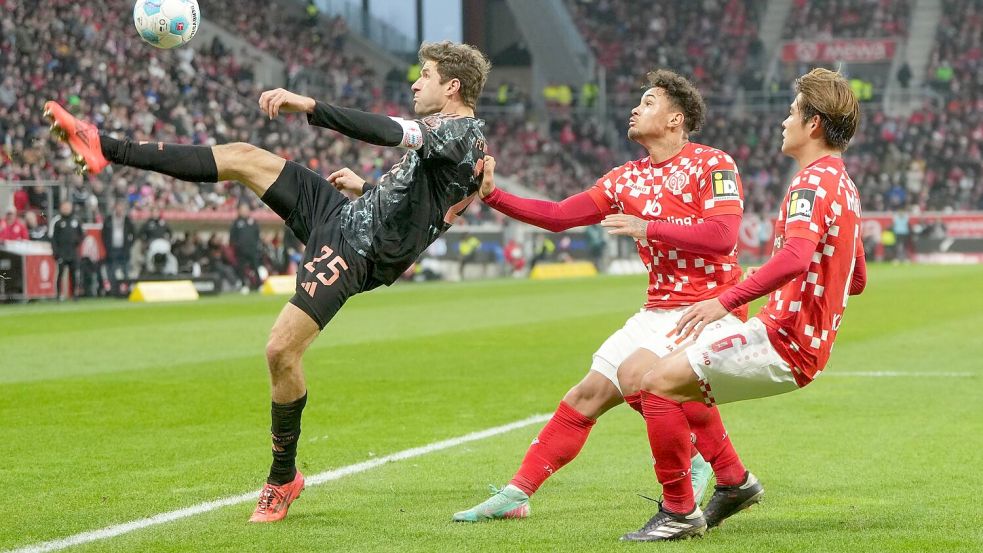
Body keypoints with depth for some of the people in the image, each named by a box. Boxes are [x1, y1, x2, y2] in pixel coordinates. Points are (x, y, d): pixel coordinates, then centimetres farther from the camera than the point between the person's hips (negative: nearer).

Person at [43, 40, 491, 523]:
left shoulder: (465, 132, -14)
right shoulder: (445, 137, 16)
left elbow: (390, 132, -31)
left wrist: (310, 107, -35)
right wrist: (364, 187, 21)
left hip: (357, 250, -10)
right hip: (347, 213, 10)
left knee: (281, 351, -17)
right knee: (243, 157, 2)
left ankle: (283, 479, 4)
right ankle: (107, 150, 7)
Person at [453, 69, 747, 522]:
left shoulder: (712, 165, -8)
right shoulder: (627, 179, 12)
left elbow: (724, 236, -21)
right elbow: (559, 216, 12)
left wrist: (648, 228, -19)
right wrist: (492, 195, 2)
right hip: (659, 310, 7)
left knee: (634, 374, -28)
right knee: (589, 393, 2)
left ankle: (693, 459, -8)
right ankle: (517, 494, 8)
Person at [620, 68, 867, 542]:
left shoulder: (812, 182, -15)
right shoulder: (843, 184, 17)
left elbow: (797, 256, -35)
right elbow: (856, 279, 26)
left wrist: (727, 301, -38)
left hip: (782, 343, -11)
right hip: (806, 341, 11)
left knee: (659, 381, -15)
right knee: (680, 372, 25)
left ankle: (679, 512, -9)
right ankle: (735, 481, 23)